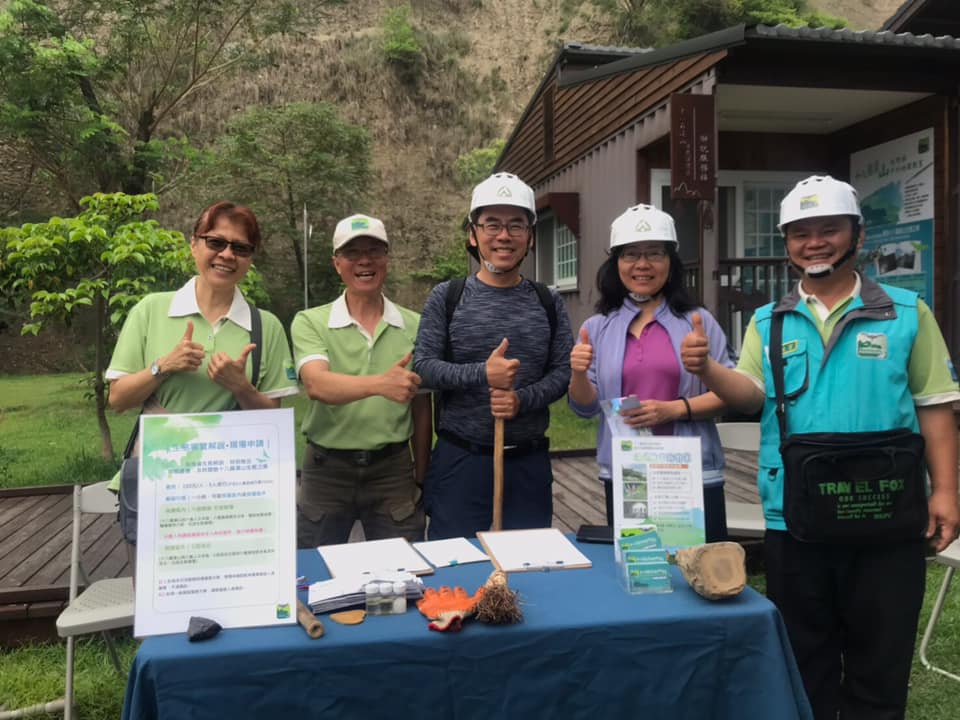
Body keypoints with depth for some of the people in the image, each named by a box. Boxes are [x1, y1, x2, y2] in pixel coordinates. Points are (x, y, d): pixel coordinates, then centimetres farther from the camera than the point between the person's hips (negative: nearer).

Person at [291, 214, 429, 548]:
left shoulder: (413, 326, 2)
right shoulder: (310, 322, -4)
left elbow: (421, 409, 9)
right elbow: (316, 385, -23)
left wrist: (421, 477, 10)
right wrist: (380, 383, -40)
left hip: (393, 470, 1)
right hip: (326, 470, -1)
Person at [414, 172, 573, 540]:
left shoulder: (548, 303, 6)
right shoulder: (446, 297, 0)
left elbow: (563, 371, 1)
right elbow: (423, 365, -6)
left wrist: (523, 399, -16)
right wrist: (482, 374, -20)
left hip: (530, 461, 2)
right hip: (460, 459, -2)